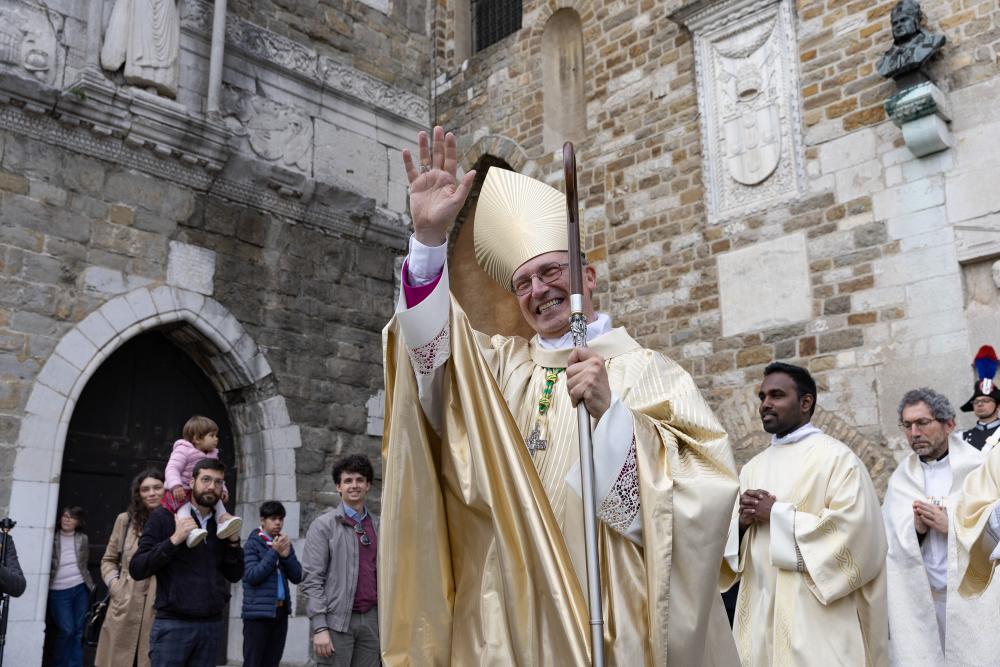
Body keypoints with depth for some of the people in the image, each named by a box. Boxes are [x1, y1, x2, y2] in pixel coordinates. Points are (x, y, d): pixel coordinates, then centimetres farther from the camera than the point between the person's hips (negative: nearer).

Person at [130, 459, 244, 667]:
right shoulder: (164, 516, -2)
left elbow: (235, 575, 13)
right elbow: (137, 569, -7)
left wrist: (234, 541, -2)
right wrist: (174, 540, -17)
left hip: (212, 625, 4)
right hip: (172, 624, -4)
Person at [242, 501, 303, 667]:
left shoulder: (284, 543, 13)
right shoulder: (252, 544, -4)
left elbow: (297, 577, 8)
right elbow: (251, 576, -15)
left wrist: (286, 555, -8)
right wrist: (274, 552, -16)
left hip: (280, 611, 6)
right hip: (258, 612, -6)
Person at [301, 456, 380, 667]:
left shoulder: (377, 526, 13)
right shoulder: (324, 525, -1)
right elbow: (312, 579, -6)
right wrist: (319, 628, -13)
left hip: (371, 618, 4)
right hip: (338, 620, -4)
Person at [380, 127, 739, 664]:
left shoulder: (647, 371, 1)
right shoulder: (498, 365, 10)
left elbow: (702, 482, -11)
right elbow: (432, 344, -9)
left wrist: (609, 411, -21)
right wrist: (430, 237, -22)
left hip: (616, 614, -3)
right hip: (518, 613, 3)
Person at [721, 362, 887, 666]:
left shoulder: (836, 457, -6)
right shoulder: (752, 468, 14)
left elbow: (853, 529, -18)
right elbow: (728, 535, 14)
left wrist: (777, 514, -14)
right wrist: (743, 520, -8)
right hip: (759, 611, 6)